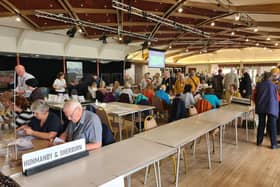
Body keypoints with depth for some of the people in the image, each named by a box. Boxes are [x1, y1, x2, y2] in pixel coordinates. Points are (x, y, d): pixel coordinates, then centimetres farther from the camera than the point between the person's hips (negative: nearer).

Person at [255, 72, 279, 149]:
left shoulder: (258, 85, 2)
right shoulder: (274, 85, -5)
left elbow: (255, 96, 9)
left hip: (261, 107, 3)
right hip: (271, 107, -3)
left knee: (261, 124, 12)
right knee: (272, 126, 2)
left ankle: (259, 141, 18)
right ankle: (274, 144, 6)